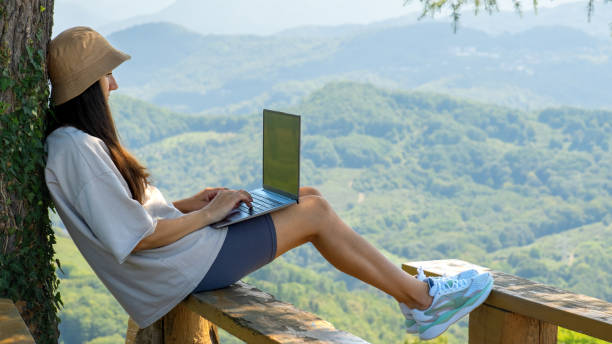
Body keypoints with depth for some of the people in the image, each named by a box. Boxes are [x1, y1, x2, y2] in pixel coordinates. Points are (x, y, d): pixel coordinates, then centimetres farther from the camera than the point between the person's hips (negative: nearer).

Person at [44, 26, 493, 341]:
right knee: (314, 214, -5)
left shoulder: (73, 141, 10)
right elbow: (139, 237, -24)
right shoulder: (77, 150, -22)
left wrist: (190, 203, 6)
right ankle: (420, 296, 9)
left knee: (309, 198, 11)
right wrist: (208, 213, -13)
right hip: (187, 264, -10)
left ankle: (413, 295, 14)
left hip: (184, 254, 10)